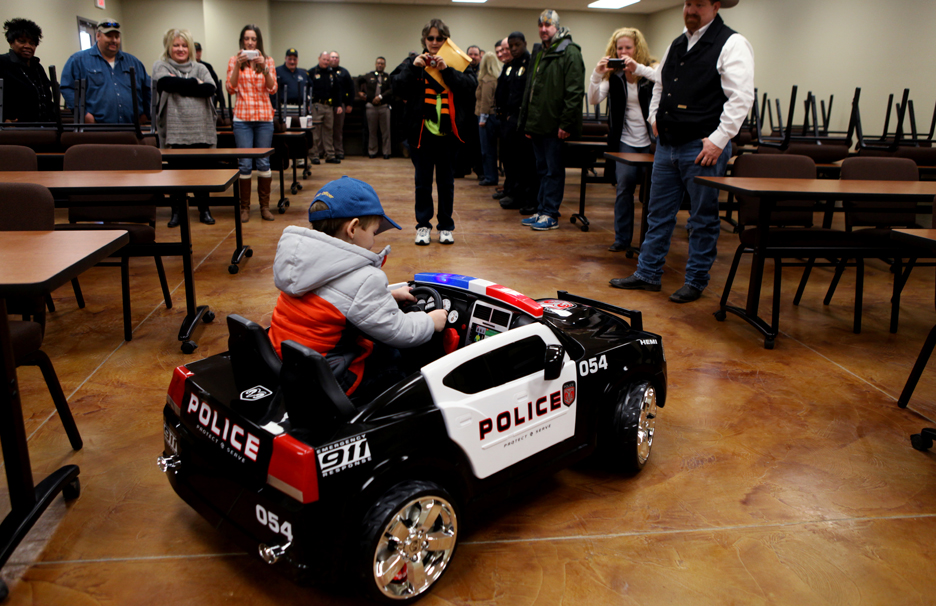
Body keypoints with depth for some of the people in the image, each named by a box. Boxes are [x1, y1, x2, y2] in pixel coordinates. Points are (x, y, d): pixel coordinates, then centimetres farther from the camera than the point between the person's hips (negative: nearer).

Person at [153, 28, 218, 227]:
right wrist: (195, 83, -6)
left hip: (201, 129, 2)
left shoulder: (200, 68, 14)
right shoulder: (161, 67, 9)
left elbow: (210, 88, -5)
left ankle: (204, 210, 15)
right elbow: (168, 83, -13)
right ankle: (176, 212, 12)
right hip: (175, 130, -1)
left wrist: (181, 86, -8)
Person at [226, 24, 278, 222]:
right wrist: (237, 66, -13)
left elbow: (273, 89, -1)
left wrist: (264, 67, -14)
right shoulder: (234, 61, 7)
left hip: (264, 117, 1)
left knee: (264, 162, 1)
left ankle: (265, 206, 9)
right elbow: (231, 88, -2)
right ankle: (244, 207, 3)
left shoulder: (268, 61, 9)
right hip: (242, 117, -1)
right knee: (245, 163, -4)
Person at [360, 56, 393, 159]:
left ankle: (386, 152, 5)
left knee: (385, 131, -1)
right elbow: (359, 82, 26)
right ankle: (372, 151, 13)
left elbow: (391, 90, -6)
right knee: (372, 131, 5)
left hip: (384, 107, -1)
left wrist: (381, 96, -16)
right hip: (371, 106, 1)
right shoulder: (368, 76, 10)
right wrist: (364, 92, 15)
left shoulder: (388, 77, 5)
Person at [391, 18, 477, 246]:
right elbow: (396, 86, -6)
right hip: (422, 131, 0)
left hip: (448, 132, 0)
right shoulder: (413, 62, 7)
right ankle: (423, 225, 15)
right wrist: (414, 67, -17)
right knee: (423, 182, 5)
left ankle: (446, 226, 18)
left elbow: (471, 86, -10)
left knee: (446, 182, 8)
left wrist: (447, 70, -19)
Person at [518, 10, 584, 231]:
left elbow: (575, 91, -16)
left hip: (555, 126, -8)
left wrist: (566, 123, -21)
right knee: (542, 170, 13)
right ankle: (541, 211, 20)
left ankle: (550, 215, 4)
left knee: (553, 171, -2)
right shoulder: (539, 55, 19)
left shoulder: (569, 53, -8)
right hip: (538, 125, 8)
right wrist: (527, 122, 16)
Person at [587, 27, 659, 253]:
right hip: (625, 140, 2)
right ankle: (622, 238, 6)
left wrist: (639, 69, -30)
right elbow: (594, 100, -5)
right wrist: (597, 75, -21)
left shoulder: (650, 71, -3)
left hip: (650, 140, -2)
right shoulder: (614, 75, 6)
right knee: (625, 186, -4)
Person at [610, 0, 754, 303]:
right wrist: (655, 117, 16)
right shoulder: (676, 45, 16)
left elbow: (741, 97, -15)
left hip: (703, 147, -7)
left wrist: (718, 139, -19)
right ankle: (648, 274, 23)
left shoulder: (732, 44, -7)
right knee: (658, 213, 13)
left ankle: (696, 281, 15)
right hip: (667, 144, 7)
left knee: (703, 219, 4)